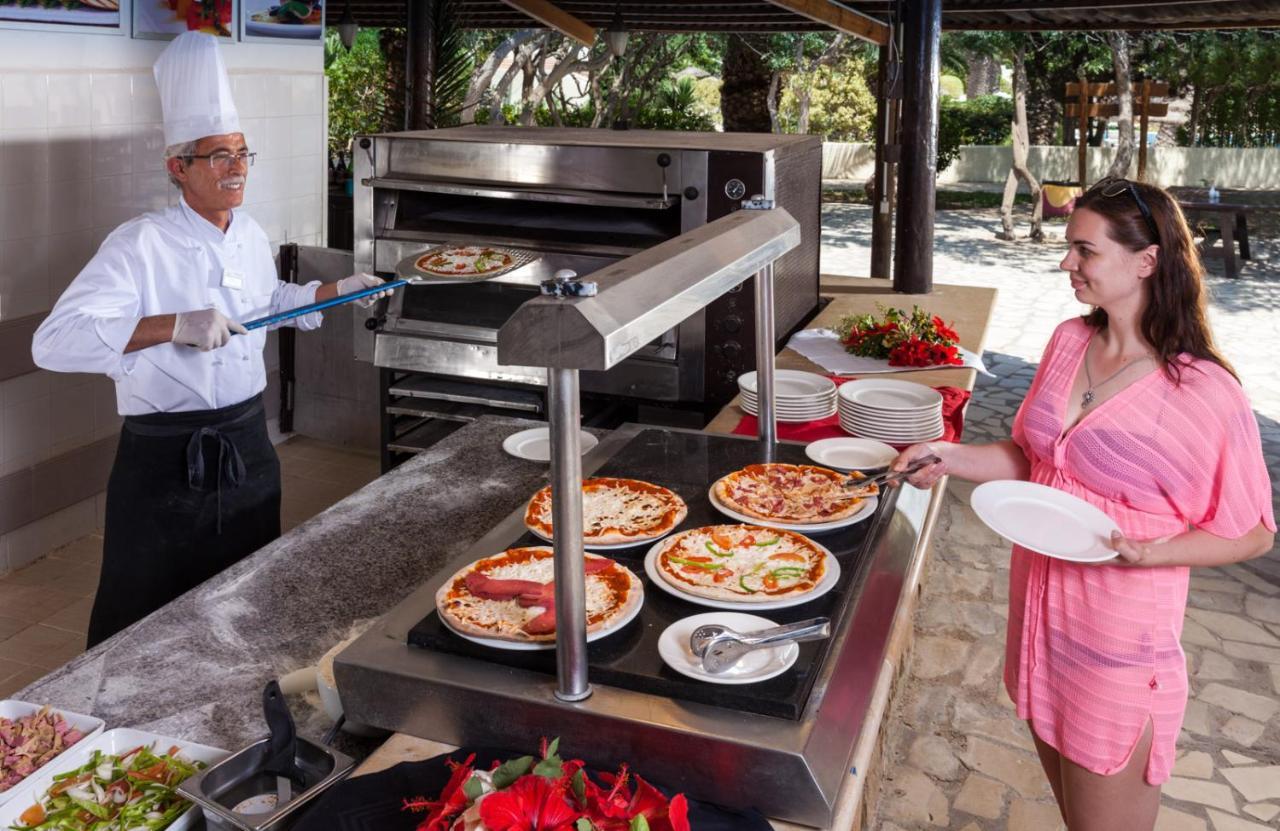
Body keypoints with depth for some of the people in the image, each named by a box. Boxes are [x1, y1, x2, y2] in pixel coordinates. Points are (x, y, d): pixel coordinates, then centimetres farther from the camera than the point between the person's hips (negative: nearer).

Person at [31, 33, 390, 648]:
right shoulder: (140, 244, -16)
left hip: (248, 450, 6)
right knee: (144, 624, 5)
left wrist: (337, 290, 18)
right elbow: (54, 342, -26)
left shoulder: (251, 238, 5)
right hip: (165, 461, -6)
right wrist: (174, 325, -34)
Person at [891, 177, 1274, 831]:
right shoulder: (1070, 341, 0)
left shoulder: (1202, 393, -20)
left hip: (1118, 645, -6)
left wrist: (1147, 552, -25)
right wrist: (952, 457, -5)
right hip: (1042, 614, 6)